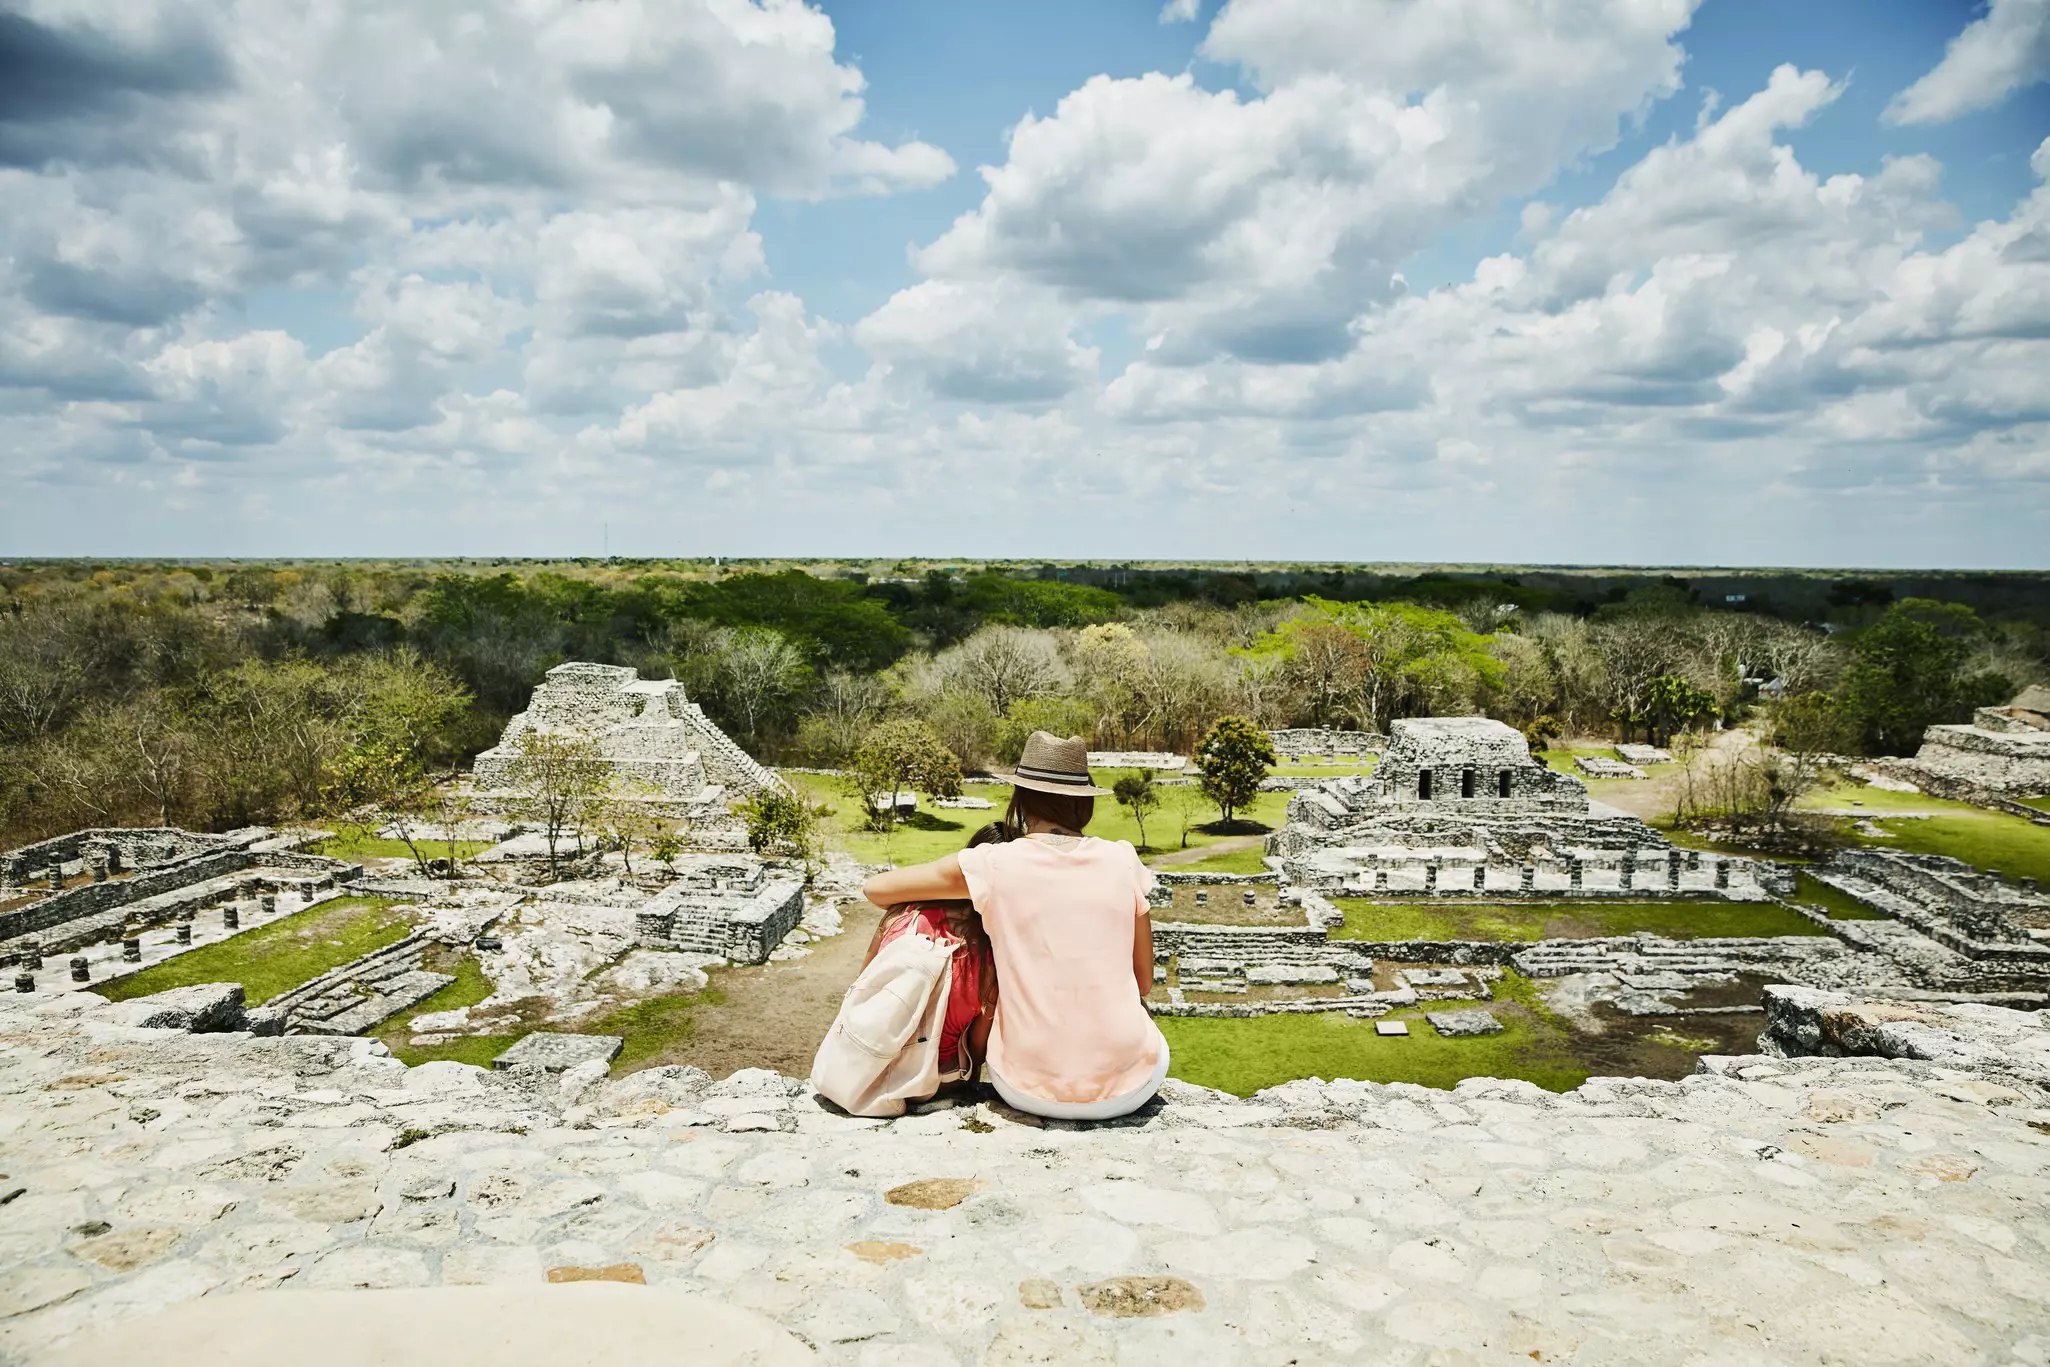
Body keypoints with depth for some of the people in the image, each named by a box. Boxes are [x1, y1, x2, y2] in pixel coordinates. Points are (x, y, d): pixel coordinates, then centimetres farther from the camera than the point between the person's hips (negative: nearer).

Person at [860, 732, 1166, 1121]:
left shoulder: (994, 865, -7)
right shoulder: (1123, 861, -2)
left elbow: (876, 888, 3)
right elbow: (1144, 983, 6)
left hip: (1029, 1090, -1)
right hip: (1128, 1088, 1)